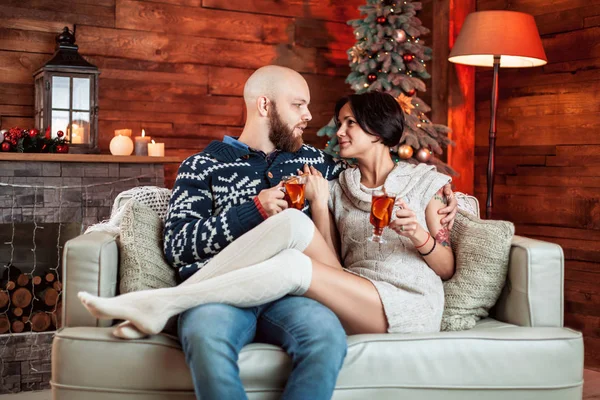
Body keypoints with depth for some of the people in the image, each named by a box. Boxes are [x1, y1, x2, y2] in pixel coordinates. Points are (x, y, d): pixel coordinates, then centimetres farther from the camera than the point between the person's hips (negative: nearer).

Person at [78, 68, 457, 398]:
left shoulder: (315, 161, 22)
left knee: (328, 338, -33)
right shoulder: (202, 166, 13)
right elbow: (178, 247, 3)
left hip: (285, 292, 3)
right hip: (218, 293, -2)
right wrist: (257, 209, -6)